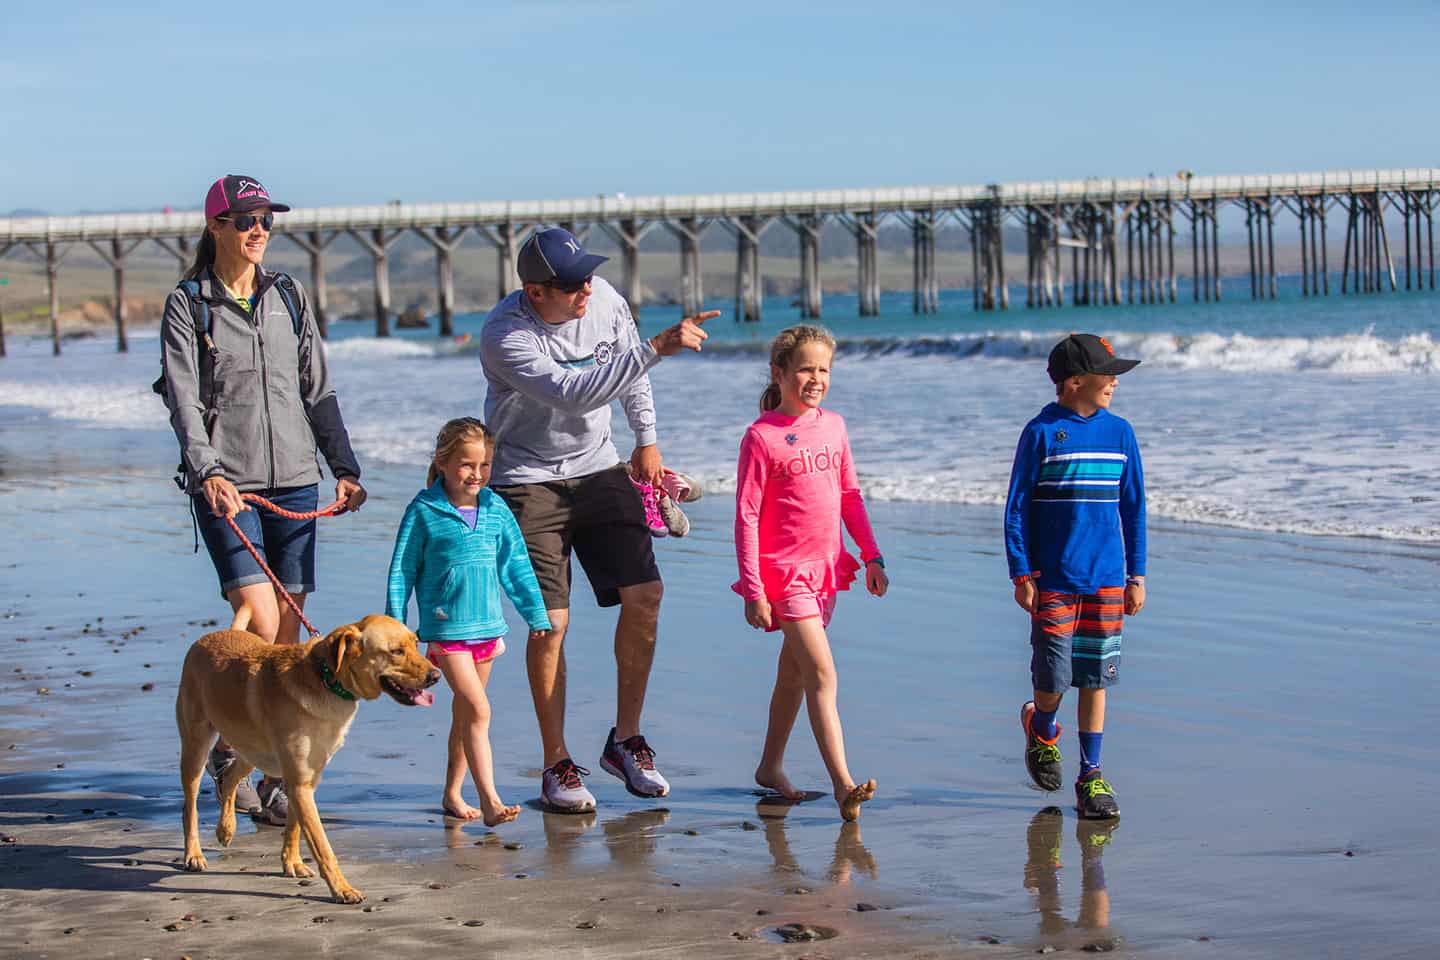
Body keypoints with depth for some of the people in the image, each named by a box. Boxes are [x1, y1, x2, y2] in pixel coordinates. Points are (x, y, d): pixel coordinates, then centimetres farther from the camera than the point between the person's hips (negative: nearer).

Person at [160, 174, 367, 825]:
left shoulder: (289, 298, 13)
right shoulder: (187, 307, 0)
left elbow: (317, 391, 16)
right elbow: (183, 400, -10)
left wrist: (343, 467, 8)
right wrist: (207, 472, -24)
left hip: (294, 482, 4)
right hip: (226, 486, -4)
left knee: (288, 630, 3)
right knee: (260, 622, -17)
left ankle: (276, 775, 10)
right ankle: (228, 744, 3)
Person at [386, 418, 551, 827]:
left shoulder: (496, 510, 6)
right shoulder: (424, 511, -6)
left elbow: (516, 566, 14)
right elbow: (402, 569, -1)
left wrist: (535, 614, 16)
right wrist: (395, 623, -2)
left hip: (487, 625, 5)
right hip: (446, 628, -5)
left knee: (464, 714, 13)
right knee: (478, 710, -15)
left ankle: (452, 793, 24)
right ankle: (489, 800, -18)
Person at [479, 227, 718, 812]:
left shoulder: (604, 300, -6)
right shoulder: (505, 336, -24)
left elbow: (628, 373, 14)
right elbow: (574, 392, -37)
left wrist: (646, 439, 18)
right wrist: (657, 348, -41)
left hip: (598, 470, 5)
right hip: (528, 480, -5)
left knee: (644, 596, -6)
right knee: (551, 621, -10)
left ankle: (625, 741, 10)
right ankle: (556, 765, 5)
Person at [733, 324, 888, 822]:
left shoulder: (833, 425, 7)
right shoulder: (762, 436, -11)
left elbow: (850, 497, 16)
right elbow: (746, 516, -11)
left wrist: (871, 556, 12)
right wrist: (754, 589, -14)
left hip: (826, 567, 6)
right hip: (785, 571, -6)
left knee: (794, 672, 16)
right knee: (822, 674, -14)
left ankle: (771, 766, 29)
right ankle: (844, 785, -18)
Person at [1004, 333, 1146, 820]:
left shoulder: (1119, 432, 5)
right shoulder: (1041, 433, -6)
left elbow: (1133, 507, 10)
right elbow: (1017, 507, -3)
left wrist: (1136, 575, 8)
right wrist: (1022, 575, -7)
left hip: (1106, 579, 3)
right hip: (1053, 579, -3)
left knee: (1096, 678, 4)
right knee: (1055, 677, -3)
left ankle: (1091, 777, 12)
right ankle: (1042, 729, 31)